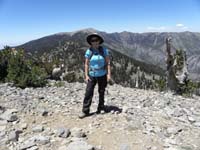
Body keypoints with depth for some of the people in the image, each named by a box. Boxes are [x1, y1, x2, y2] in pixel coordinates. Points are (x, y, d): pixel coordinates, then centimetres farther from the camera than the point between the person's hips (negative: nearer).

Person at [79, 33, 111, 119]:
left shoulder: (104, 50, -6)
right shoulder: (88, 51, -3)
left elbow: (108, 63, -5)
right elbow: (86, 64, -1)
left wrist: (109, 74, -11)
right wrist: (86, 75, -7)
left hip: (102, 75, 0)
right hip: (92, 75, 0)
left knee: (101, 92, 12)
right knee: (88, 93, -5)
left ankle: (101, 108, 31)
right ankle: (85, 111, 2)